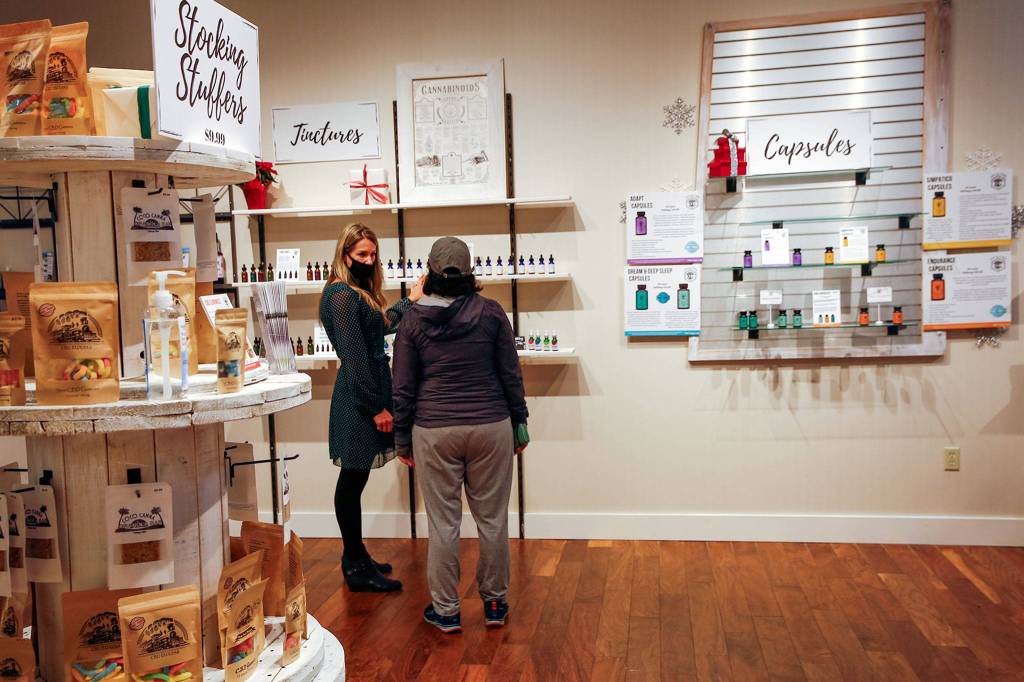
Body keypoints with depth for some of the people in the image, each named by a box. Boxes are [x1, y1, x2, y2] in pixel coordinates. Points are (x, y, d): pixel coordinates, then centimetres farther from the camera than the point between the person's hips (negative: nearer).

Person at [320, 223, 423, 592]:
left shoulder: (358, 292, 14)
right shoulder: (342, 295, -16)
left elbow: (381, 324, 32)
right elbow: (354, 356, -20)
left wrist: (410, 301, 39)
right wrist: (376, 407, -20)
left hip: (366, 393, 10)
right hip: (358, 399, -10)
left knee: (355, 479, 16)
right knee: (352, 481, -1)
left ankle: (356, 557, 28)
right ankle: (356, 569, 8)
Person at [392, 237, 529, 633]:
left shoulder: (412, 320, -2)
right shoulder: (491, 313, -3)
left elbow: (403, 387, 1)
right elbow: (511, 374, 1)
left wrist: (402, 438, 11)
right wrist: (519, 423, 12)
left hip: (434, 432, 0)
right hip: (491, 427, 1)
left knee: (443, 522, 8)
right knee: (492, 518, 11)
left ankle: (446, 610, 19)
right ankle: (495, 603, 24)